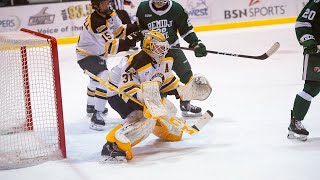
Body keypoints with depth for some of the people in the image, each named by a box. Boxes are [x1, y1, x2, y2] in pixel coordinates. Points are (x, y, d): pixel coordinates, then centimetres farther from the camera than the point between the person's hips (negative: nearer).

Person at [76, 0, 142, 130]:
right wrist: (130, 40, -41)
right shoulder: (96, 22, -33)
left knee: (97, 78, 34)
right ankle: (97, 114, -31)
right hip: (86, 55, -11)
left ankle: (91, 106, 60)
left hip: (97, 53, 11)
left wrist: (135, 28, -14)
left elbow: (119, 31, 2)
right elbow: (110, 46, -35)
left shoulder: (109, 14, -6)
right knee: (105, 79, -31)